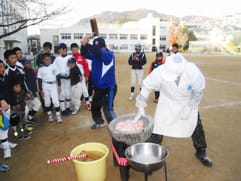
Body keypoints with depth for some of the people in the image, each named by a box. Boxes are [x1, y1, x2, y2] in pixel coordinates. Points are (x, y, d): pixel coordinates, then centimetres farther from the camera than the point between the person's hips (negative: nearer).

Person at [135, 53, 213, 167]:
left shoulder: (194, 72, -35)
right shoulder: (160, 71, -36)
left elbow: (198, 90, -14)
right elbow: (147, 85, -19)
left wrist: (189, 107, -16)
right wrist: (141, 106, -16)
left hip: (188, 101, 1)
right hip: (167, 102, 0)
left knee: (196, 126, 11)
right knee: (158, 126, -3)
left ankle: (201, 152, 39)